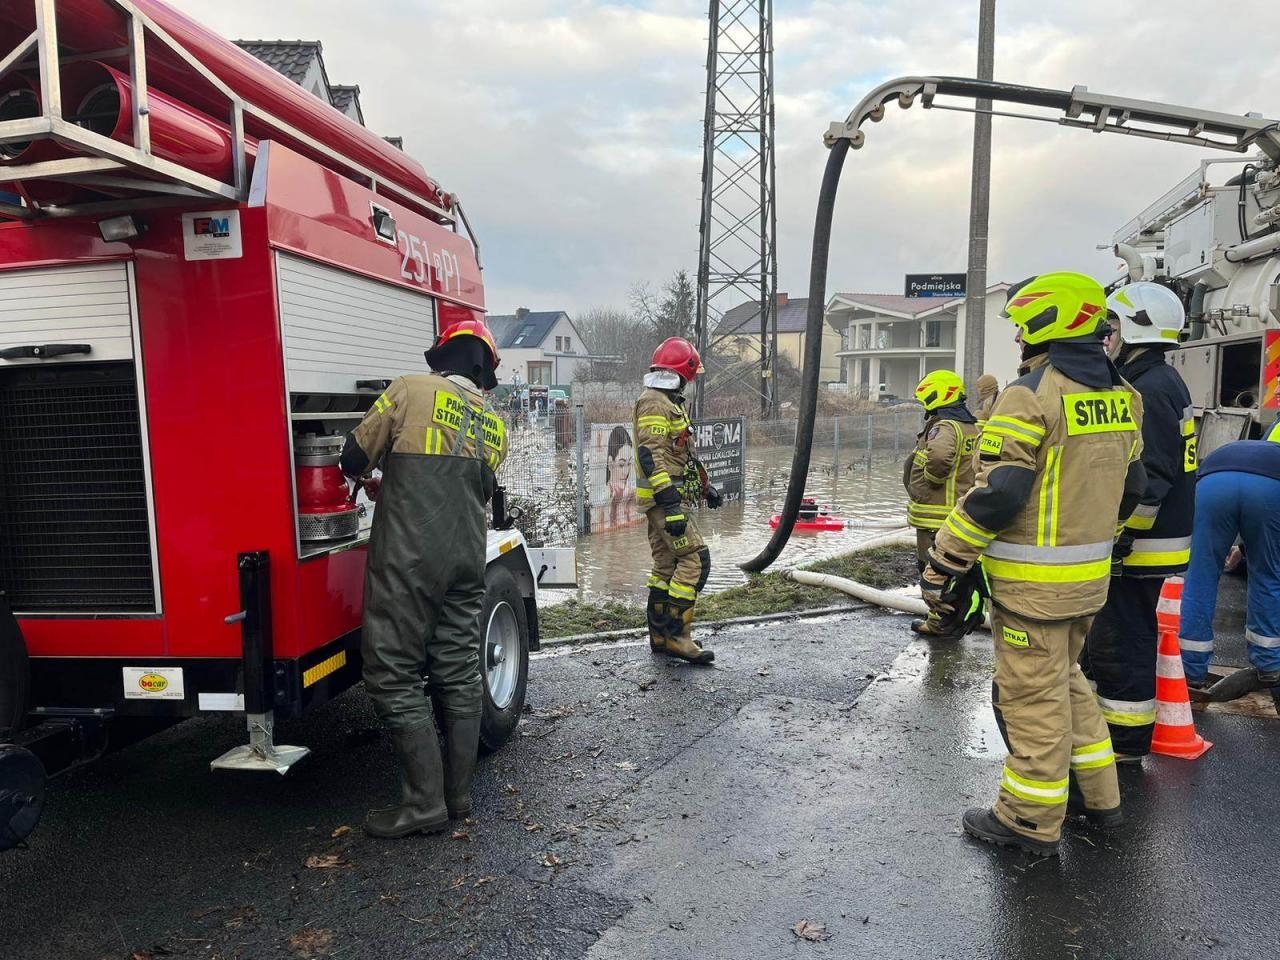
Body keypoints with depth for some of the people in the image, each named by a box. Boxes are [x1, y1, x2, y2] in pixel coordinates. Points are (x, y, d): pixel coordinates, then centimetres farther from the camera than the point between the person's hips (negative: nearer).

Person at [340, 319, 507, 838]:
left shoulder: (410, 390, -2)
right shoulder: (494, 424, 14)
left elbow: (356, 456, 1)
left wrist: (369, 477, 27)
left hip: (407, 558, -6)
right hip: (467, 559, 6)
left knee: (395, 676, 1)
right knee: (459, 674, 11)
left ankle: (425, 802, 3)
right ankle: (459, 795, 20)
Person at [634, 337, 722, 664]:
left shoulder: (667, 402, 20)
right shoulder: (654, 403, -14)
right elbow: (651, 456, -24)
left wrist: (704, 486, 30)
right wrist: (671, 504, -29)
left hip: (664, 497, 11)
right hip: (662, 495, -11)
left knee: (666, 564, 12)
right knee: (694, 558, -12)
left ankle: (660, 635, 18)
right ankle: (675, 634, -10)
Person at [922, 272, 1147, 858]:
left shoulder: (1030, 395, -18)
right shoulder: (1121, 396, 9)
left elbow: (996, 493, -23)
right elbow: (1129, 486, 17)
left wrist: (943, 565, -15)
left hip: (1032, 583, -8)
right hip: (1089, 577, 9)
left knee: (1032, 696, 3)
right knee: (1066, 680, 24)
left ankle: (1031, 821, 17)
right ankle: (1097, 795, 35)